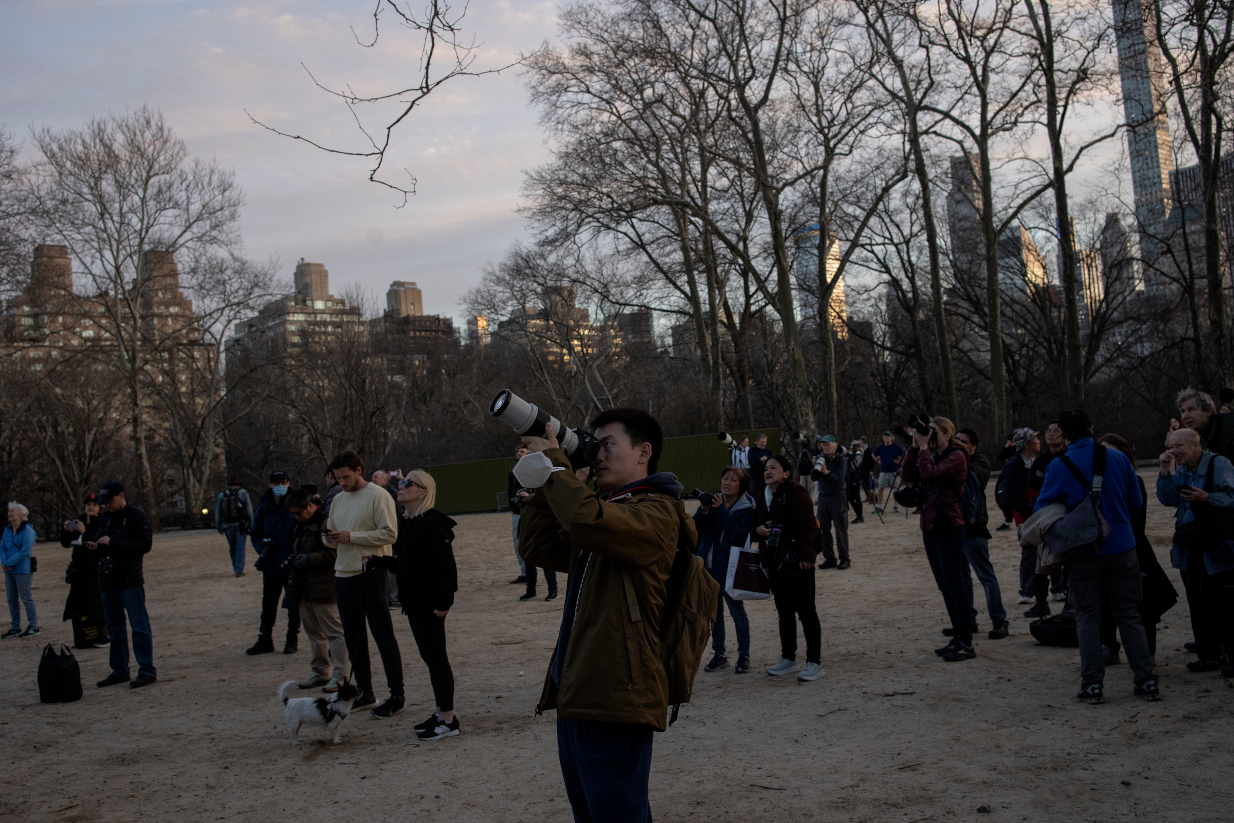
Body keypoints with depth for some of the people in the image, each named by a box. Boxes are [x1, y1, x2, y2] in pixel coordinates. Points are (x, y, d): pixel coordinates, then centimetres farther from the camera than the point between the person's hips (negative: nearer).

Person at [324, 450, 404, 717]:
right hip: (344, 575, 8)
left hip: (372, 575, -8)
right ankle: (364, 692, 25)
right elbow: (333, 538, 20)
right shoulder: (339, 499, 15)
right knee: (353, 637, 14)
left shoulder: (378, 495, -8)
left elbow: (389, 533, -17)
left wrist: (352, 537, -17)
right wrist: (330, 538, -3)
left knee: (384, 637, -3)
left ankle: (397, 696, 3)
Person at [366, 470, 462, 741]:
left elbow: (446, 567, -21)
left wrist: (443, 601, -23)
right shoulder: (407, 523, 11)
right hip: (414, 602, 9)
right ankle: (442, 713, 26)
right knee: (430, 658, 16)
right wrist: (375, 561, 16)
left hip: (430, 605, -9)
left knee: (436, 659, -2)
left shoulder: (431, 525, -18)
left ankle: (448, 720, 8)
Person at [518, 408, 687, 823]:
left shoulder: (656, 511, -11)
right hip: (577, 695, 10)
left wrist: (554, 461, -15)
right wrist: (543, 482, 8)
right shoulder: (609, 508, 20)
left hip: (615, 699, -10)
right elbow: (538, 548, 16)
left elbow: (586, 520, -30)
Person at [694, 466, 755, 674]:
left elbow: (739, 536, -23)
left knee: (737, 611, 1)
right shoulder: (712, 502, 6)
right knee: (714, 610, 13)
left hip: (729, 567, -5)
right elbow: (695, 529, 1)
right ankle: (718, 653, 25)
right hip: (708, 565, 5)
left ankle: (743, 655, 13)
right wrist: (702, 511, -16)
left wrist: (722, 511, -22)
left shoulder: (746, 508, -9)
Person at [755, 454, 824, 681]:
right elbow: (756, 524, 22)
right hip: (775, 563, 8)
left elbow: (808, 527, -17)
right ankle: (788, 658, 26)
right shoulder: (762, 498, 13)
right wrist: (758, 530, -1)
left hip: (797, 562, -8)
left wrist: (806, 556, -23)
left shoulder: (795, 493, -12)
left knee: (806, 611, -3)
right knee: (784, 612, 16)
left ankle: (815, 663, 3)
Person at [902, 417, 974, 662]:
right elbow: (910, 475, 4)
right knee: (945, 586, 12)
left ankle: (966, 644, -3)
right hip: (930, 527, 9)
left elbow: (928, 474, -22)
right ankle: (958, 639, 20)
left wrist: (923, 447, -11)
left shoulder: (956, 456, -9)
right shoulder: (933, 456, 16)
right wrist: (914, 446, 1)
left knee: (955, 584, -7)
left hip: (948, 528, -9)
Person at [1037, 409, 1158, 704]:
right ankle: (1147, 682, 12)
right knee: (1129, 616, 11)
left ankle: (1092, 685, 8)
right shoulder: (1118, 458, -3)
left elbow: (1042, 508, -4)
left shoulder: (1058, 468, -10)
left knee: (1088, 618, 8)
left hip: (1084, 552, -2)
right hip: (1122, 547, 2)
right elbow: (1136, 501, 5)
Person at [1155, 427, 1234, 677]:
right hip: (1190, 551, 6)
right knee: (1199, 605, 9)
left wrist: (1207, 498, -25)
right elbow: (1167, 499, 1)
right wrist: (1166, 470, -7)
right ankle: (1209, 654, 17)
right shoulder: (1180, 471, 11)